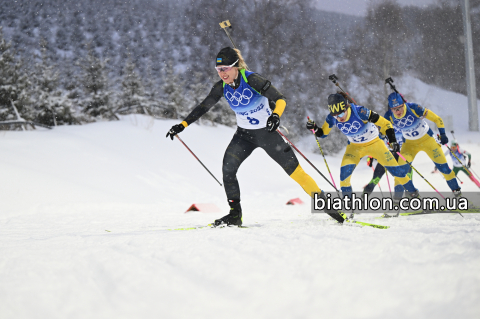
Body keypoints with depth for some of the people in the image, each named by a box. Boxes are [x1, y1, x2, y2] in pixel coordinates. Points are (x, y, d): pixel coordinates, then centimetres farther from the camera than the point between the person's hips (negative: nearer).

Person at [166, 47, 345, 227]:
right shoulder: (222, 86, -9)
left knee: (295, 170, -5)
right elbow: (204, 107, 0)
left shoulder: (251, 80, -24)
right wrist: (182, 125, -7)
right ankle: (235, 214, -7)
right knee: (228, 166, -17)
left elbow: (280, 99, -27)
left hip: (267, 133, -4)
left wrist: (275, 115, -46)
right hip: (244, 134, 4)